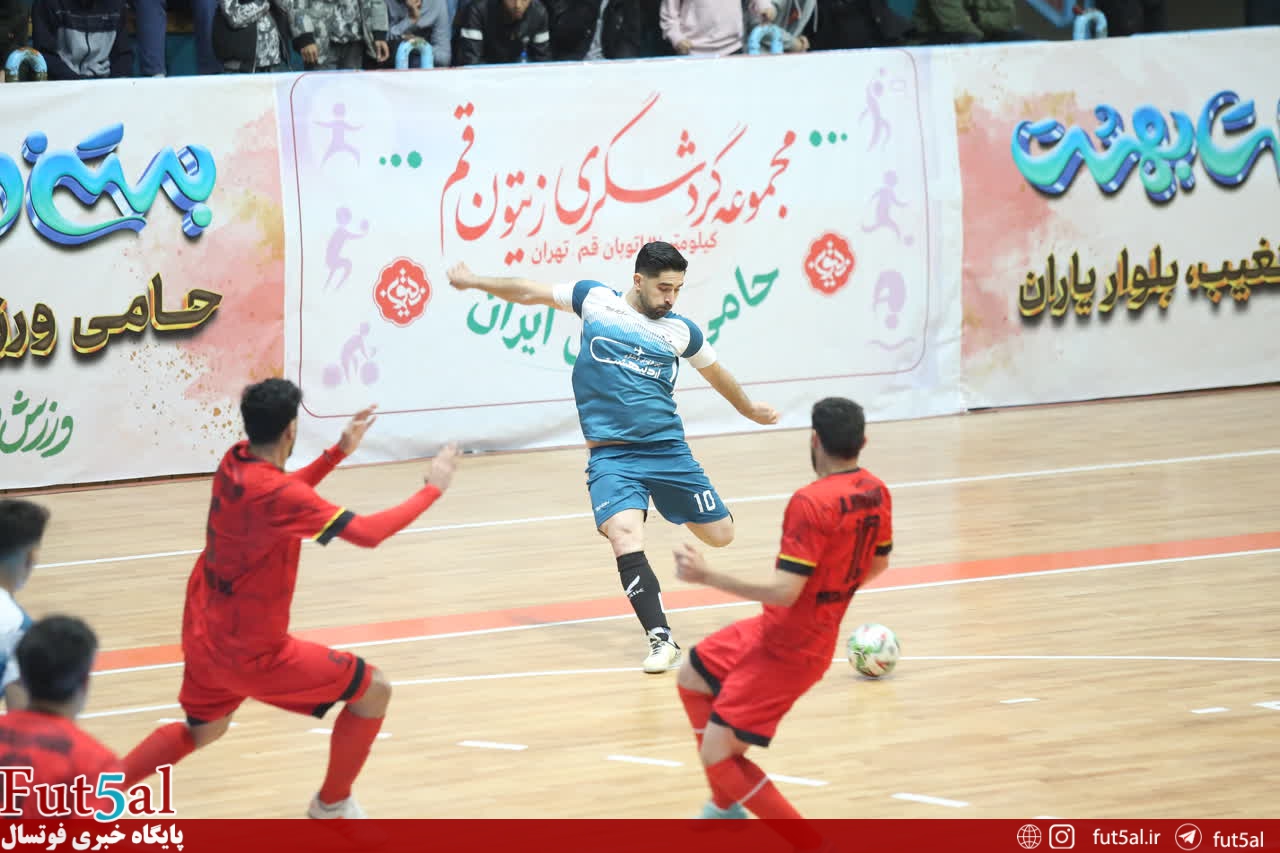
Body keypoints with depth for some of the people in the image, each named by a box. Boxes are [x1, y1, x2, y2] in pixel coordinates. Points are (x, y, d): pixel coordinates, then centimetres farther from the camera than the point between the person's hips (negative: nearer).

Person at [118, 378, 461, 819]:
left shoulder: (234, 463, -2)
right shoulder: (277, 493, -28)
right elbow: (368, 533, -29)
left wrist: (339, 451, 16)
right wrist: (433, 488, -18)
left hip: (205, 635, 9)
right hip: (251, 652, -9)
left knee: (200, 730, 31)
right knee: (373, 690, 4)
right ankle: (333, 803, 19)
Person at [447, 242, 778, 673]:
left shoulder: (682, 331, 7)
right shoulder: (595, 300, 3)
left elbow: (716, 372, 26)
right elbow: (531, 293, 15)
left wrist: (749, 408, 39)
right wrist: (476, 282, 14)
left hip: (669, 451, 2)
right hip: (611, 455, -2)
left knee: (720, 536, 6)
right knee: (625, 535, -26)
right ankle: (662, 641, -22)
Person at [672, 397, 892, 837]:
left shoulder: (810, 503, -27)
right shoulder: (876, 492, -1)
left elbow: (783, 593, -30)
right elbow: (878, 564, 15)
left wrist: (707, 576, -24)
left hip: (788, 651, -9)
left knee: (717, 756, -8)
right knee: (691, 678, 26)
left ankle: (813, 847, -6)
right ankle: (727, 808, 36)